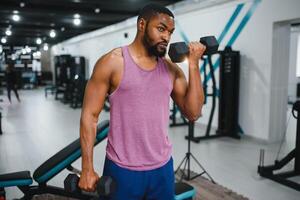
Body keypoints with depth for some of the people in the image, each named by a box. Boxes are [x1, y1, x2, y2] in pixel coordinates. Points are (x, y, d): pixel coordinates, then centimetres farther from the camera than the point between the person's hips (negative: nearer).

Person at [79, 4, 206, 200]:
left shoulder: (171, 68, 3)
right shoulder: (112, 62, -8)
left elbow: (193, 112, -1)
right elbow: (90, 115, -7)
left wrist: (193, 64, -6)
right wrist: (88, 169, -10)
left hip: (163, 167, 4)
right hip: (122, 169, -4)